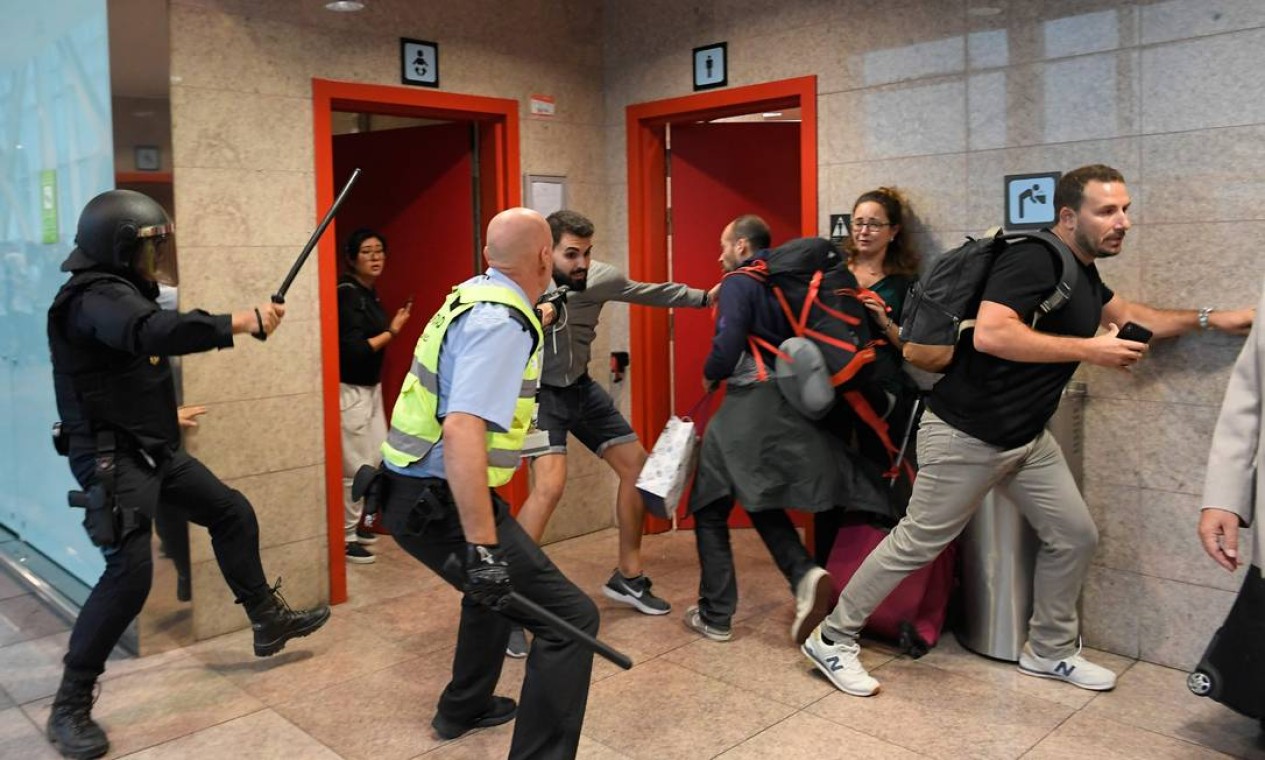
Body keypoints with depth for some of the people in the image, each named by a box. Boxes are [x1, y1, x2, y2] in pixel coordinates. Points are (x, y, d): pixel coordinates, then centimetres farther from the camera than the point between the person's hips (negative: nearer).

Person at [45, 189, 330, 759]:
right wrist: (245, 321, -37)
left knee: (233, 512, 15)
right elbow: (156, 332, -39)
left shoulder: (121, 291, 12)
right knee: (130, 572, -16)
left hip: (153, 451, 10)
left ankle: (268, 621, 29)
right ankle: (70, 707, -2)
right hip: (114, 459, -10)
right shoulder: (93, 298, -20)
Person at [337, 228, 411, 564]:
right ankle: (345, 537, 9)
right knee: (356, 467, -4)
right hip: (350, 391, -10)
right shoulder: (347, 294, -16)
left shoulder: (369, 293, 11)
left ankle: (354, 524, 31)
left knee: (379, 460, 15)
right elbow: (354, 349, -23)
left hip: (370, 388, 10)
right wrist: (392, 331, -15)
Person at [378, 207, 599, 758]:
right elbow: (462, 431, -32)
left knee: (498, 584, 33)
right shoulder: (502, 323, -20)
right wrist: (482, 547, -34)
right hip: (440, 504, -10)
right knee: (570, 618, -10)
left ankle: (463, 708, 50)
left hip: (419, 490, 11)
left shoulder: (473, 297, 9)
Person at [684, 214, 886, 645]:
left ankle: (715, 616, 10)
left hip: (750, 405, -7)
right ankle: (806, 574, -2)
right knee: (762, 502, 22)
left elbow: (727, 347, -17)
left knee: (710, 510, 7)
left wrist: (710, 377, 1)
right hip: (792, 409, 7)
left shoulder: (738, 283, -6)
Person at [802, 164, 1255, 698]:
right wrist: (1088, 349, -27)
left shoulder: (1082, 272, 12)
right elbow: (989, 334, -33)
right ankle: (831, 639, 14)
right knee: (916, 544, -1)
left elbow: (1127, 315, 30)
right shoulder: (1035, 258, -19)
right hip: (967, 434, -10)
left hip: (1027, 437, 10)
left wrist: (1212, 319, 25)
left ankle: (1050, 652, 33)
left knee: (1075, 537, 13)